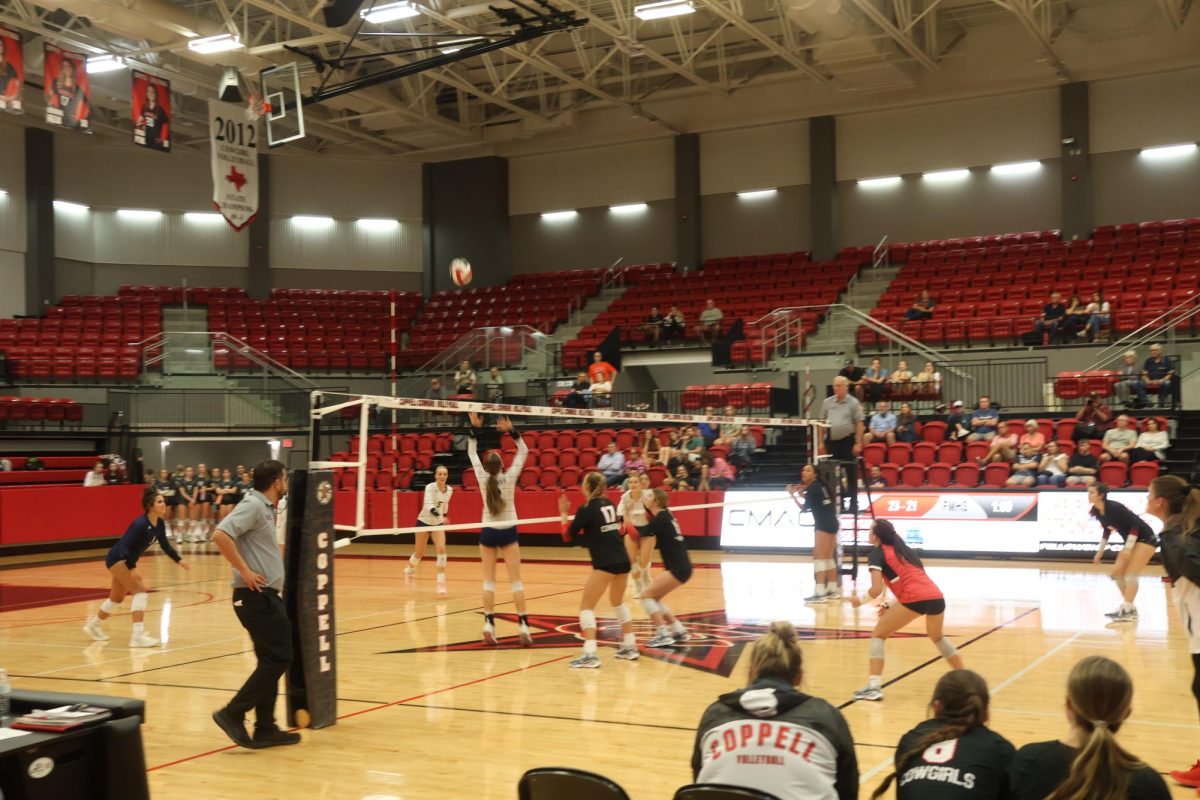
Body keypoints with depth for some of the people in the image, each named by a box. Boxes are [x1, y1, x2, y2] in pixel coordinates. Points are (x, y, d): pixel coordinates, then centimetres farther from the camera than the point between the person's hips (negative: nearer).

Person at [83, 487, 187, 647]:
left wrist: (179, 560, -3)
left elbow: (165, 545, 7)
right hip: (117, 559, -9)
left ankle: (93, 625, 46)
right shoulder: (140, 524, -28)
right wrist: (132, 570, -33)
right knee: (141, 591, -19)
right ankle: (138, 635, -21)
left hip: (126, 561, 9)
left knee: (117, 599, 23)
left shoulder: (160, 523, -4)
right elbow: (124, 547, -28)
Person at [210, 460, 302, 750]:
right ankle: (232, 714, -3)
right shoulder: (253, 505, -13)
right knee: (278, 658, -8)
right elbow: (220, 535, -26)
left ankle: (265, 729, 16)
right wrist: (245, 571, -23)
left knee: (272, 661, 12)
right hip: (256, 596, -10)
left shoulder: (264, 507, 15)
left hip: (266, 596, 10)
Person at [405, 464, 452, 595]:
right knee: (419, 553, 9)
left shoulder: (449, 490, -6)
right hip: (424, 522, -3)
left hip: (438, 524, 3)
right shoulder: (430, 487, -23)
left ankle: (441, 581, -13)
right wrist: (436, 513, -56)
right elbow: (428, 505, -39)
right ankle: (410, 569, 42)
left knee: (441, 549, -19)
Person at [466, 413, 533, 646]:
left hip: (487, 531, 2)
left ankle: (489, 625, -3)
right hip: (507, 531, -1)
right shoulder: (509, 478, -13)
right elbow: (524, 451, -3)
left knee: (489, 580, 6)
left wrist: (474, 428, 4)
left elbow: (472, 453, 4)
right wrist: (511, 430, -9)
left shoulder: (483, 479, -9)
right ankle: (523, 625, -8)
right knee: (515, 580, -2)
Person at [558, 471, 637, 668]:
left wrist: (564, 514, 9)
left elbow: (568, 537, 0)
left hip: (605, 564, -7)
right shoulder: (609, 504, 12)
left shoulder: (586, 510, -7)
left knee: (586, 606, -2)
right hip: (623, 561, 7)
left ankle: (590, 655, -15)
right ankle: (630, 647, 31)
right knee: (618, 602, 27)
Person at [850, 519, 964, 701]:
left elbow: (876, 589, -4)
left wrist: (860, 600, 14)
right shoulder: (903, 549, 27)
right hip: (936, 596, 7)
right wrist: (890, 605, 29)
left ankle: (874, 687, -2)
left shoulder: (877, 553, 6)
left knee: (878, 635, 9)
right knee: (937, 637, 34)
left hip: (915, 598, -7)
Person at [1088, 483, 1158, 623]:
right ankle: (1129, 608, 12)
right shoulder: (1097, 511, -1)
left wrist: (1128, 548, -29)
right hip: (1131, 540, 9)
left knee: (1131, 575, -15)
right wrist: (1101, 551, 15)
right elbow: (1106, 530, 15)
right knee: (1117, 572, 5)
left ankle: (1127, 611, -16)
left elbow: (1135, 524, -25)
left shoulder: (1114, 507, -26)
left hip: (1145, 538, -9)